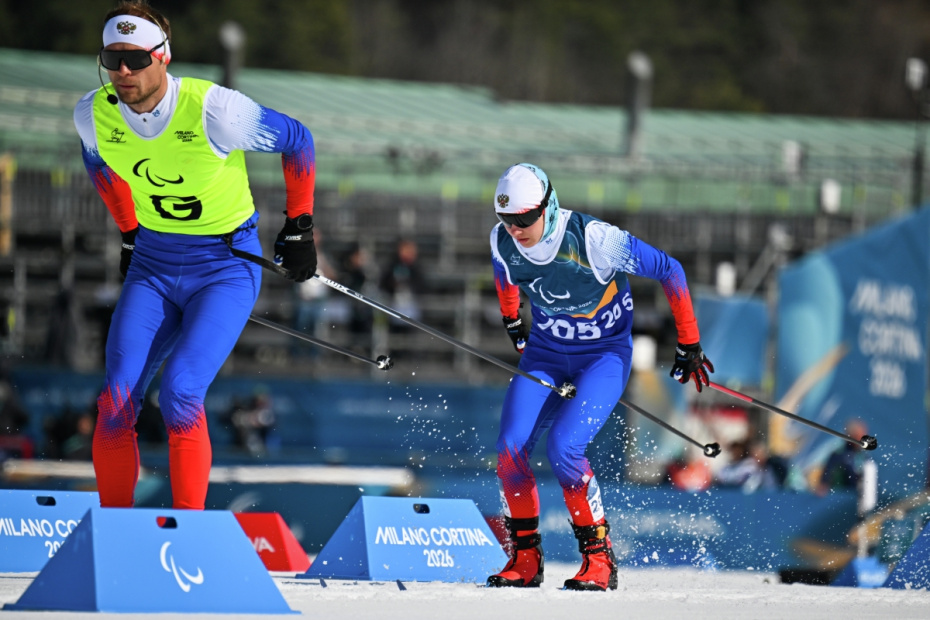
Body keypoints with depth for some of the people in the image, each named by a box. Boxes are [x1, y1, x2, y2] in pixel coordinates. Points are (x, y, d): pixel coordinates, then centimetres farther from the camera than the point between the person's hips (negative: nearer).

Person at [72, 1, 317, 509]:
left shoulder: (213, 110, -24)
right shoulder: (93, 114, -10)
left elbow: (296, 141, -7)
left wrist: (299, 227, 0)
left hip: (226, 264, -4)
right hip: (153, 264, 4)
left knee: (180, 395, -23)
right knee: (115, 403, -11)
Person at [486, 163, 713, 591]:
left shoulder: (593, 239, -28)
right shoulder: (504, 241, -12)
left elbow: (669, 271, -17)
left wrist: (689, 345, -11)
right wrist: (511, 321, 31)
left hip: (605, 355, -5)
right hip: (545, 354, 5)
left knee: (563, 448, -25)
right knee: (510, 450, -15)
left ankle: (599, 559, -9)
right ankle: (525, 559, 3)